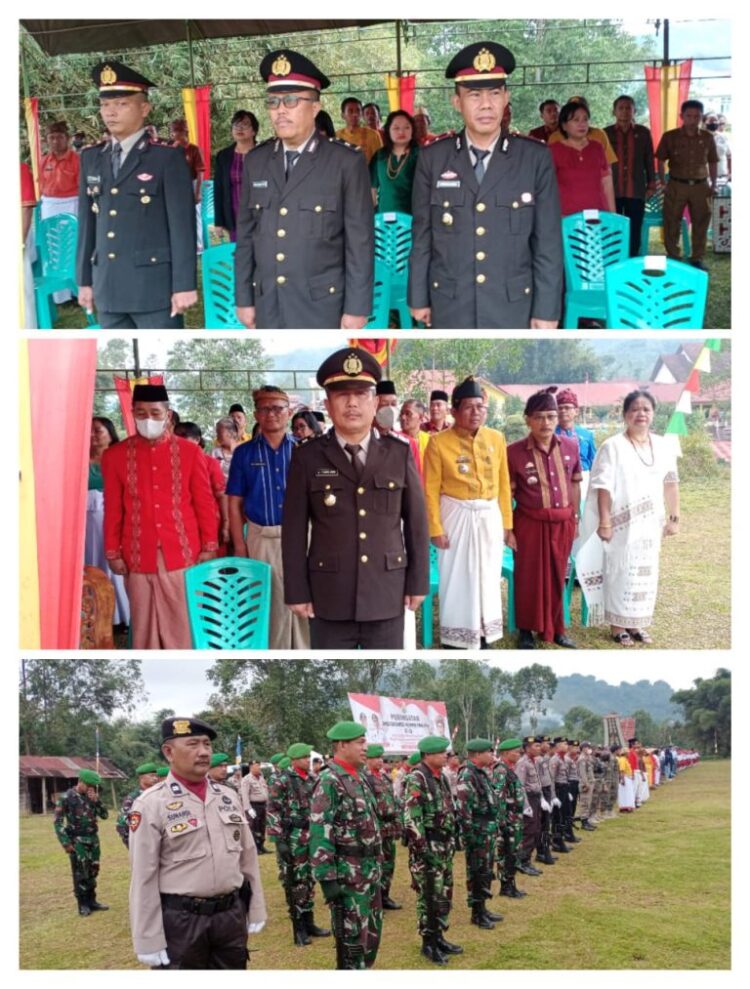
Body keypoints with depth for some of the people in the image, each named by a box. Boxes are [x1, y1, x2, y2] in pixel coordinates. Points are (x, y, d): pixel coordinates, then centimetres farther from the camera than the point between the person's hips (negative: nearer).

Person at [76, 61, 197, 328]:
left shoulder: (167, 157, -4)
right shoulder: (91, 158, 12)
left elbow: (182, 225, -8)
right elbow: (87, 224, 14)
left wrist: (184, 285, -13)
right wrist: (85, 280, 11)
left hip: (155, 286, -5)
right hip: (108, 288, 5)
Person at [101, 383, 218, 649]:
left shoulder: (190, 452, 2)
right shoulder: (115, 455, 3)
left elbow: (205, 503, 4)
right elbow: (112, 510, 6)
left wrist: (209, 547, 1)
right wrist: (113, 553, 4)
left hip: (183, 554, 0)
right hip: (138, 557, 1)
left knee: (182, 624, 4)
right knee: (144, 627, 6)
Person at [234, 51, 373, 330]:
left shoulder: (347, 163, -4)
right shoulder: (255, 162, 8)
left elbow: (360, 242, -6)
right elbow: (245, 236, 11)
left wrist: (356, 307, -9)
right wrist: (244, 298, 8)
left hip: (322, 306, -4)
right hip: (269, 306, 4)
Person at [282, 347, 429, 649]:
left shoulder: (399, 454, 2)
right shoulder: (307, 458, -2)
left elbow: (416, 522, 5)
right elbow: (294, 530, -1)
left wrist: (418, 582, 4)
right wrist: (297, 592, -3)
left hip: (387, 596, 1)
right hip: (329, 598, -1)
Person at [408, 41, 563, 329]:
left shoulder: (535, 159, -3)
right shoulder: (432, 158, 0)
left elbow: (548, 242, -3)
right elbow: (422, 235, 5)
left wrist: (547, 308, -5)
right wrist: (419, 297, 4)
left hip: (514, 306, -1)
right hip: (449, 306, 1)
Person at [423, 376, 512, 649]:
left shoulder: (496, 438, 3)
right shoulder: (438, 442, -9)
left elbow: (503, 484, 7)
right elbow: (431, 490, -9)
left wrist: (506, 522, 6)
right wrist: (435, 528, -12)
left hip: (490, 517, 4)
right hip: (457, 517, -4)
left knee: (488, 579, 11)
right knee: (457, 581, 2)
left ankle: (484, 639, 23)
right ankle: (456, 642, 13)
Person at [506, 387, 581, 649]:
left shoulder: (570, 447, -1)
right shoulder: (514, 452, -11)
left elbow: (575, 485, 9)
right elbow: (506, 495, -6)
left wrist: (575, 519, 11)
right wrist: (507, 529, -8)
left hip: (562, 523, 3)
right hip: (530, 524, -3)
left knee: (557, 577, 14)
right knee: (529, 577, 8)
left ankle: (556, 628, 29)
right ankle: (526, 630, 22)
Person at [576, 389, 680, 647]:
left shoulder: (663, 446, 5)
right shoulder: (613, 446, -10)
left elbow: (671, 484, 10)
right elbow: (603, 487, -13)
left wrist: (674, 517, 8)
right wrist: (604, 522, -16)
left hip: (650, 523, 5)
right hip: (622, 524, -5)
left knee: (646, 573, 10)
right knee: (620, 571, 1)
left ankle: (636, 623, 23)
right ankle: (617, 625, 12)